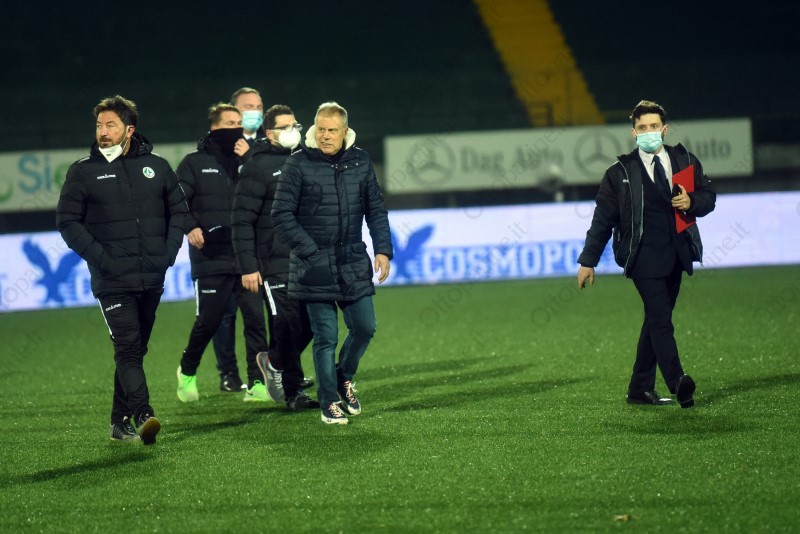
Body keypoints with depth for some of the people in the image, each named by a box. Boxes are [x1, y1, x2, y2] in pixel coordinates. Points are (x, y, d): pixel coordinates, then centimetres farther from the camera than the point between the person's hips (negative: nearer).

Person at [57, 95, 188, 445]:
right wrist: (98, 257, -10)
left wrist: (170, 251, 1)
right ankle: (143, 417, -26)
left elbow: (178, 210, 15)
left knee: (135, 350, 10)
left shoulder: (156, 166, 8)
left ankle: (121, 422, 20)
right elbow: (67, 221, 0)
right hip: (112, 281, -4)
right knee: (127, 347, -16)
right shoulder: (83, 171, 1)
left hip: (152, 279, 4)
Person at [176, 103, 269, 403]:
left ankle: (256, 383, 0)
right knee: (208, 321, 2)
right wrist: (190, 227, -14)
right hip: (211, 258, -3)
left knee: (255, 318, -5)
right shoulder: (195, 163, 3)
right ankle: (187, 372, 26)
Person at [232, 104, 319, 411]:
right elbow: (242, 221, -8)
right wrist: (248, 266, -13)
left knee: (311, 322, 6)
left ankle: (275, 362, 31)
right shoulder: (258, 167, -5)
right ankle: (294, 391, 6)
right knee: (287, 323, -7)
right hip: (275, 265, -6)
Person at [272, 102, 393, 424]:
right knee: (326, 337, -1)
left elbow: (376, 210, 13)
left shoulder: (360, 162, 6)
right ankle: (329, 403, 11)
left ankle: (344, 379, 31)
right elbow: (282, 215, -6)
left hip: (354, 264, 4)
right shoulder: (298, 164, -6)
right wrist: (310, 252, -11)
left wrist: (382, 249, 2)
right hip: (315, 267, -4)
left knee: (364, 327, 4)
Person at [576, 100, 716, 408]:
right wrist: (588, 261, 1)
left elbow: (708, 196, 16)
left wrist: (692, 203, -8)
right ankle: (677, 383, -29)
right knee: (661, 319, -17)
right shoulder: (621, 172, 1)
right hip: (643, 254, -5)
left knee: (655, 320, 9)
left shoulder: (685, 161, 10)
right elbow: (602, 218, 3)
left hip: (675, 254, 5)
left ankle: (640, 389, 16)